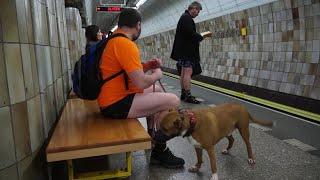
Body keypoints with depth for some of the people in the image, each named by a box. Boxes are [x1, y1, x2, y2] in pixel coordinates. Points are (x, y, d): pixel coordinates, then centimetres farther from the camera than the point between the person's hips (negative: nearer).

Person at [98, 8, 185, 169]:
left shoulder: (114, 40, 11)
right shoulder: (125, 44, -20)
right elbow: (141, 83, -24)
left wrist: (147, 66, 7)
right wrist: (157, 74, -5)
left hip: (115, 97, 11)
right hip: (116, 104, -11)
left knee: (156, 90, 25)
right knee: (173, 101, -12)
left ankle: (152, 135, 34)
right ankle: (159, 151, 3)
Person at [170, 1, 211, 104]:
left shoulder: (185, 17, 20)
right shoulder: (187, 17, -12)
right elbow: (190, 33, -22)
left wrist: (199, 36, 9)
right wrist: (201, 37, -8)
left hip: (184, 50, 11)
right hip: (186, 50, -11)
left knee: (183, 73, 12)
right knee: (188, 72, -12)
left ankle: (183, 94, 18)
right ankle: (188, 96, -11)